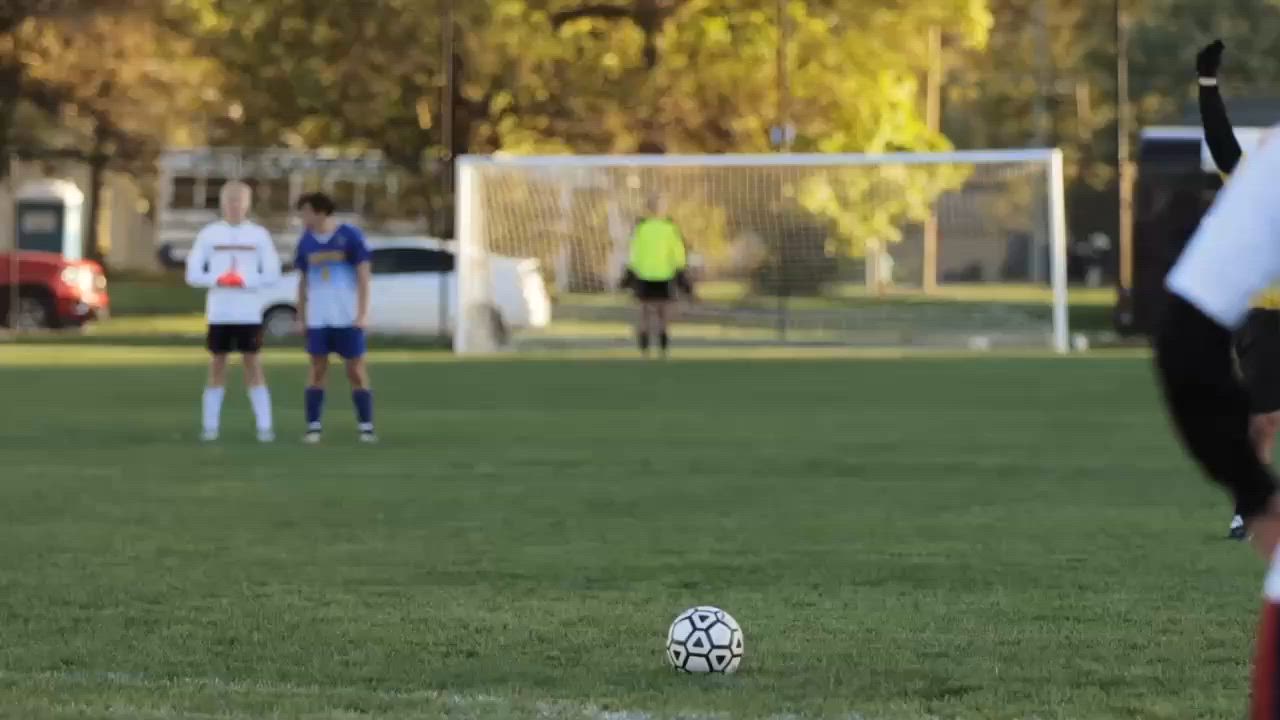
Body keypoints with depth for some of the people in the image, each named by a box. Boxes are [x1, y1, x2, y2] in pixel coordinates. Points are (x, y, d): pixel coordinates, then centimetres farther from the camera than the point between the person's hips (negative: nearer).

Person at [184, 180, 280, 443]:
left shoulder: (258, 235, 4)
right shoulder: (209, 234, 5)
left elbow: (272, 274, 2)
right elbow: (193, 274, 3)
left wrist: (245, 281, -14)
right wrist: (218, 280, -15)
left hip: (249, 312, -1)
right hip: (219, 312, 1)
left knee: (253, 364, -1)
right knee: (217, 365, 2)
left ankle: (264, 425, -1)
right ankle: (209, 426, 5)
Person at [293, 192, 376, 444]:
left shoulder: (350, 236, -6)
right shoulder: (306, 241, 6)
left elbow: (363, 276, -5)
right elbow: (303, 281, 12)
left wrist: (362, 313, -11)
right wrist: (300, 317, 8)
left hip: (347, 317, -3)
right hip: (317, 318, 3)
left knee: (357, 371, -1)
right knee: (317, 370, 3)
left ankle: (366, 427, 1)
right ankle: (313, 427, 4)